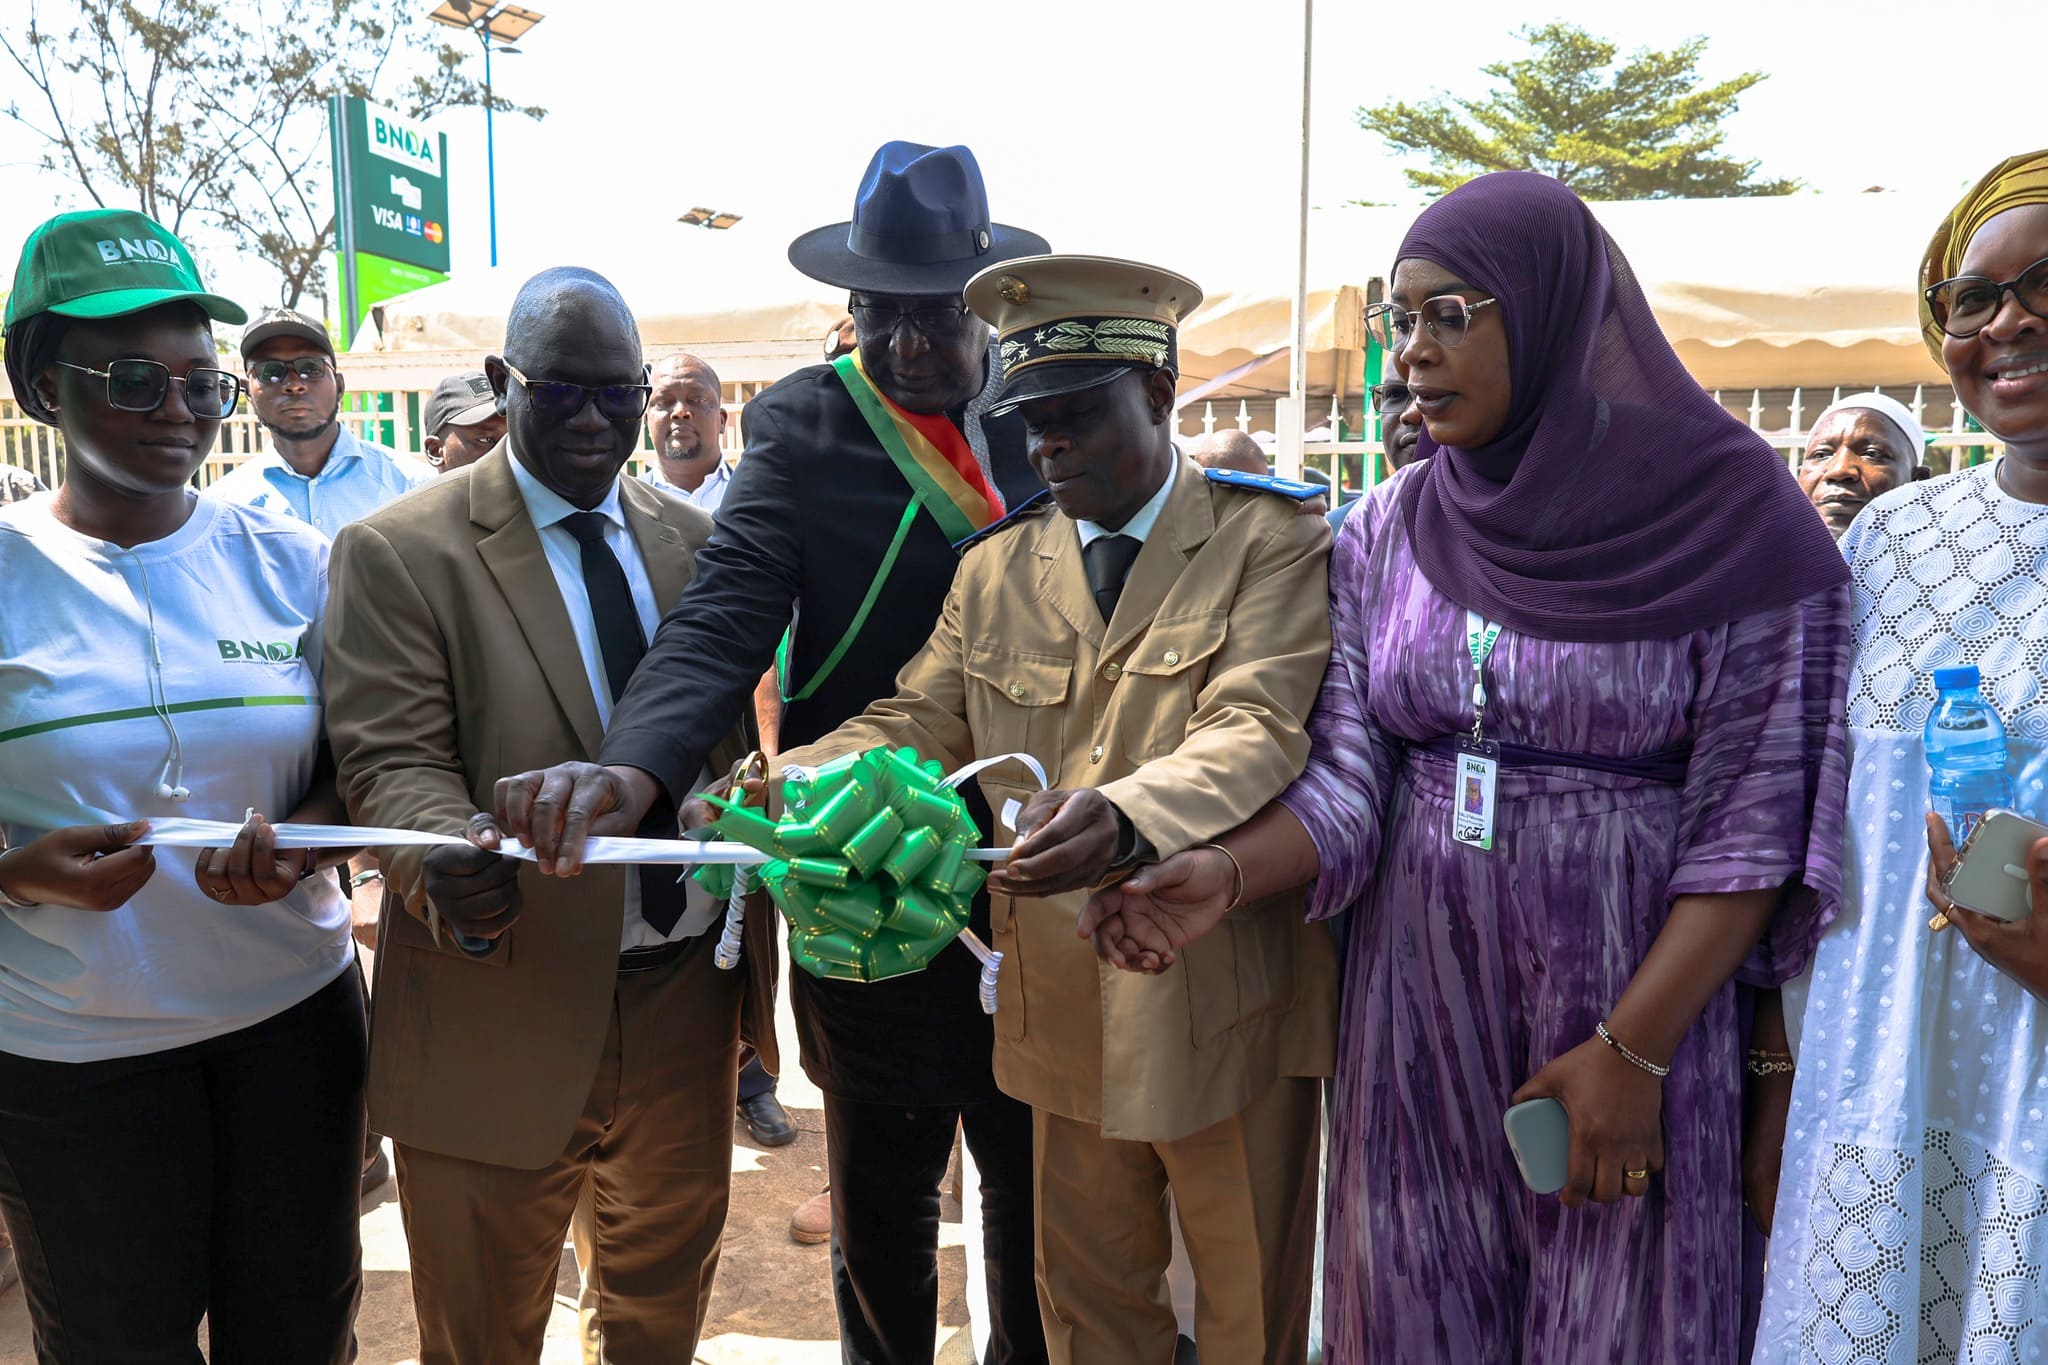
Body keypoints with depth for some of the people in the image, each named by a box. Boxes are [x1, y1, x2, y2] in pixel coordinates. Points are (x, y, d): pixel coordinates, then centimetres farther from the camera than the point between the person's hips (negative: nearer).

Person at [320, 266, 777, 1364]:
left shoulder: (693, 540, 8)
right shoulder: (397, 552, -7)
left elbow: (727, 737, 9)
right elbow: (390, 759, -13)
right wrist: (450, 858, -34)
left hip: (687, 983, 4)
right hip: (507, 1005, -3)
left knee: (669, 1276, 23)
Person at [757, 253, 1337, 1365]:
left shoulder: (1272, 545, -7)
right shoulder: (996, 571, 9)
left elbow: (1260, 731, -20)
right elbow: (918, 728, 6)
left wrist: (1126, 813, -40)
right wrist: (787, 782, -14)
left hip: (1225, 1007, -4)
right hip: (1063, 1010, 4)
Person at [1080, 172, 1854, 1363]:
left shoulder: (1730, 522, -9)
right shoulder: (1385, 535, 2)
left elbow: (1754, 823, -10)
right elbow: (1349, 776, -3)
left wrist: (1632, 1050, -14)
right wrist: (1224, 874, -21)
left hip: (1638, 1005, -3)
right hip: (1419, 1006, 3)